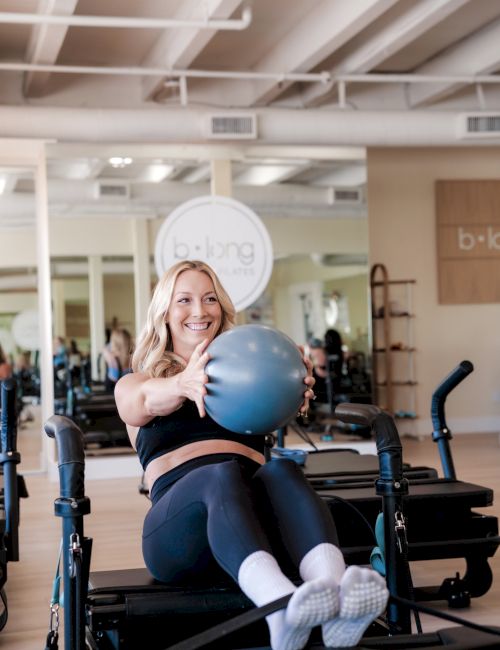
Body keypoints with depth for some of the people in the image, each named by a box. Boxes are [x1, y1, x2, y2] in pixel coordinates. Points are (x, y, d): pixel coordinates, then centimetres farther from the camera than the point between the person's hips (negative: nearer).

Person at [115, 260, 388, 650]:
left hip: (256, 511, 2)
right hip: (181, 524, -2)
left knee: (282, 472, -32)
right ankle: (281, 605, -64)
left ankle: (337, 599, -59)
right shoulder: (134, 383, 20)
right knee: (221, 475, -35)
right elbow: (146, 399, -7)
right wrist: (183, 384, -33)